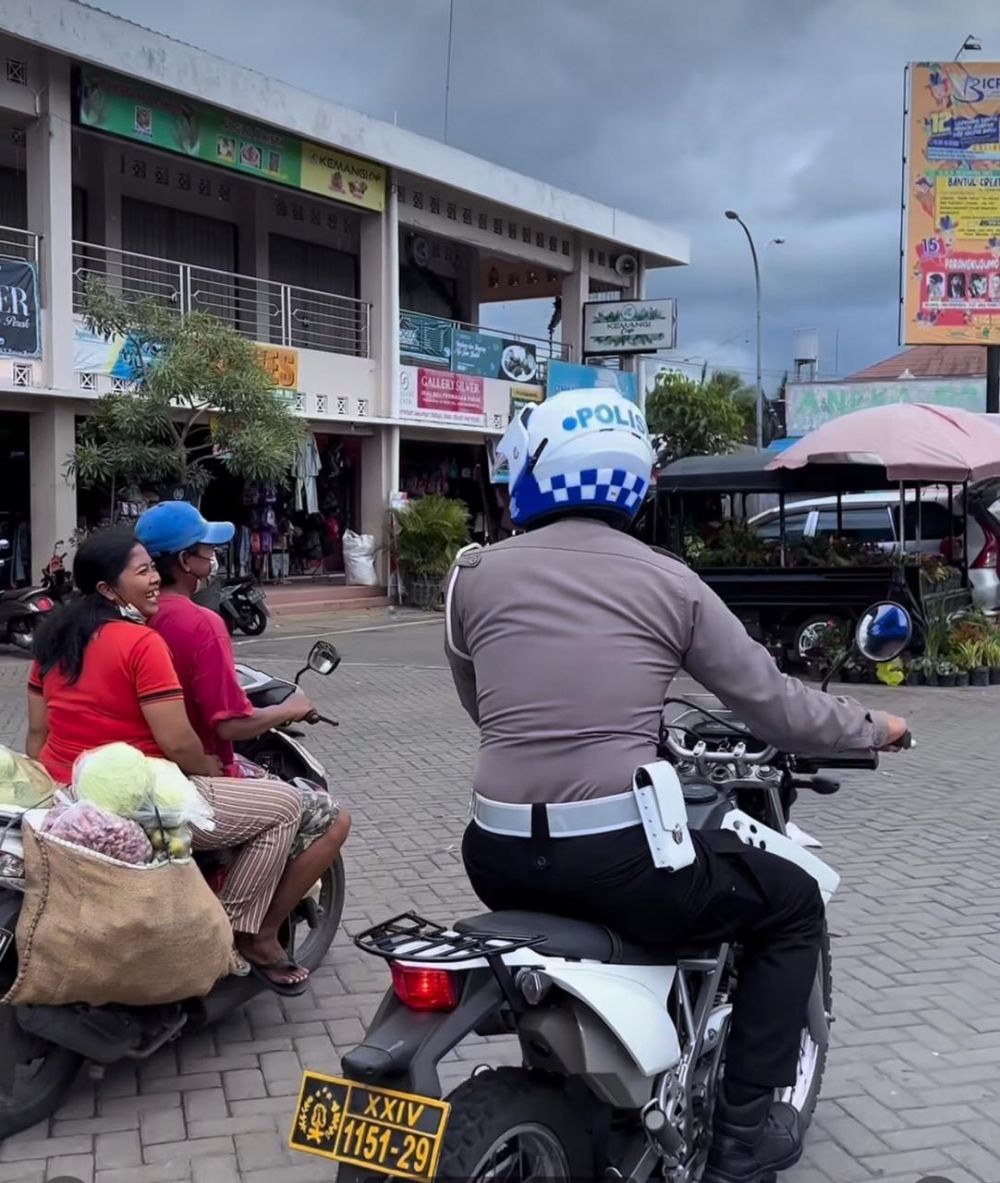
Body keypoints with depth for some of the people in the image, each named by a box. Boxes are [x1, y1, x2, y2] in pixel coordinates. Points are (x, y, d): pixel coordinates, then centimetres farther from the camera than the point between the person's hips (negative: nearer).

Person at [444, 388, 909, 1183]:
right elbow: (775, 706, 6)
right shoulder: (669, 582, 0)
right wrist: (874, 728, 25)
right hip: (619, 861, -3)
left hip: (500, 857, 4)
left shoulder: (475, 576, 5)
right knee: (793, 906, 21)